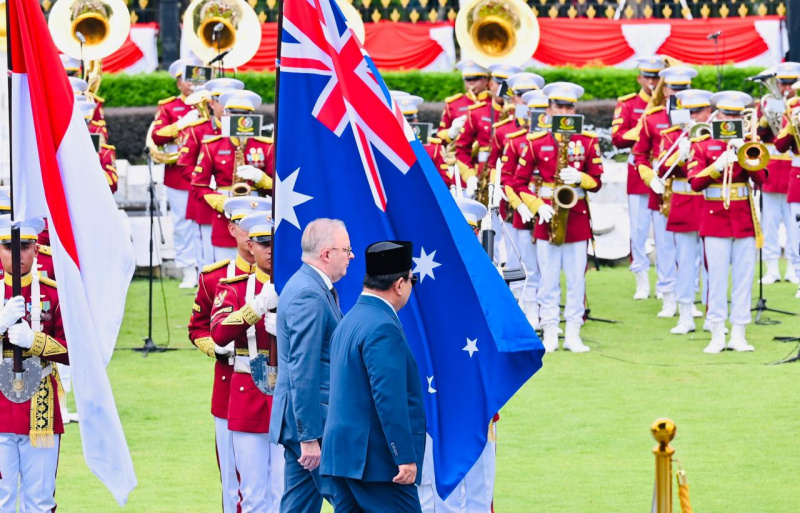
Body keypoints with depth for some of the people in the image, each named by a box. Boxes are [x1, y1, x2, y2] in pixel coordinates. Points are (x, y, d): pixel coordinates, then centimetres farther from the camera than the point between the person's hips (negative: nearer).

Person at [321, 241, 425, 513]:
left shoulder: (350, 320, 15)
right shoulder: (383, 328, -16)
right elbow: (390, 399, -21)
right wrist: (405, 457, -20)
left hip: (342, 455, 10)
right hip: (376, 460, -10)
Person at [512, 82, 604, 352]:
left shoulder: (588, 141, 5)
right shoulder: (535, 142, 2)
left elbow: (597, 181, 6)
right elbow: (519, 182, 4)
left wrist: (579, 178, -15)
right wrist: (537, 206, -10)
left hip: (578, 216, 1)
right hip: (547, 218, -1)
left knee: (576, 278, 2)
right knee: (548, 278, 1)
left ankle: (573, 334, 7)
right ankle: (550, 333, 6)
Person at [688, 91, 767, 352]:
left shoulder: (747, 142, 10)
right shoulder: (702, 144, 2)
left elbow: (761, 178, -2)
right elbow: (695, 183, -7)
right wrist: (718, 165, -21)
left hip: (745, 220, 3)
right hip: (715, 220, -3)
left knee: (744, 278, 2)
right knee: (717, 279, -5)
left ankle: (738, 335, 7)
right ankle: (717, 336, 0)